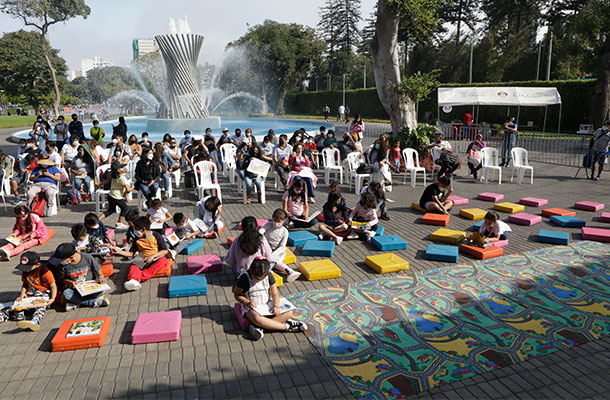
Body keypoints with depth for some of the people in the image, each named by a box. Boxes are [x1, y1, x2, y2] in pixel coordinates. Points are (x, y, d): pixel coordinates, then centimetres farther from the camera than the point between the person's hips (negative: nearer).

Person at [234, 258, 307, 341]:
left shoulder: (269, 276, -3)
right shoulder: (244, 278, -14)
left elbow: (275, 294, -2)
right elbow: (237, 295, -4)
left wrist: (276, 306, -22)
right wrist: (247, 302, -22)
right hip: (251, 308, -4)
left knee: (289, 312, -20)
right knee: (257, 319, -41)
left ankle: (259, 327, -27)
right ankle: (286, 326, -24)